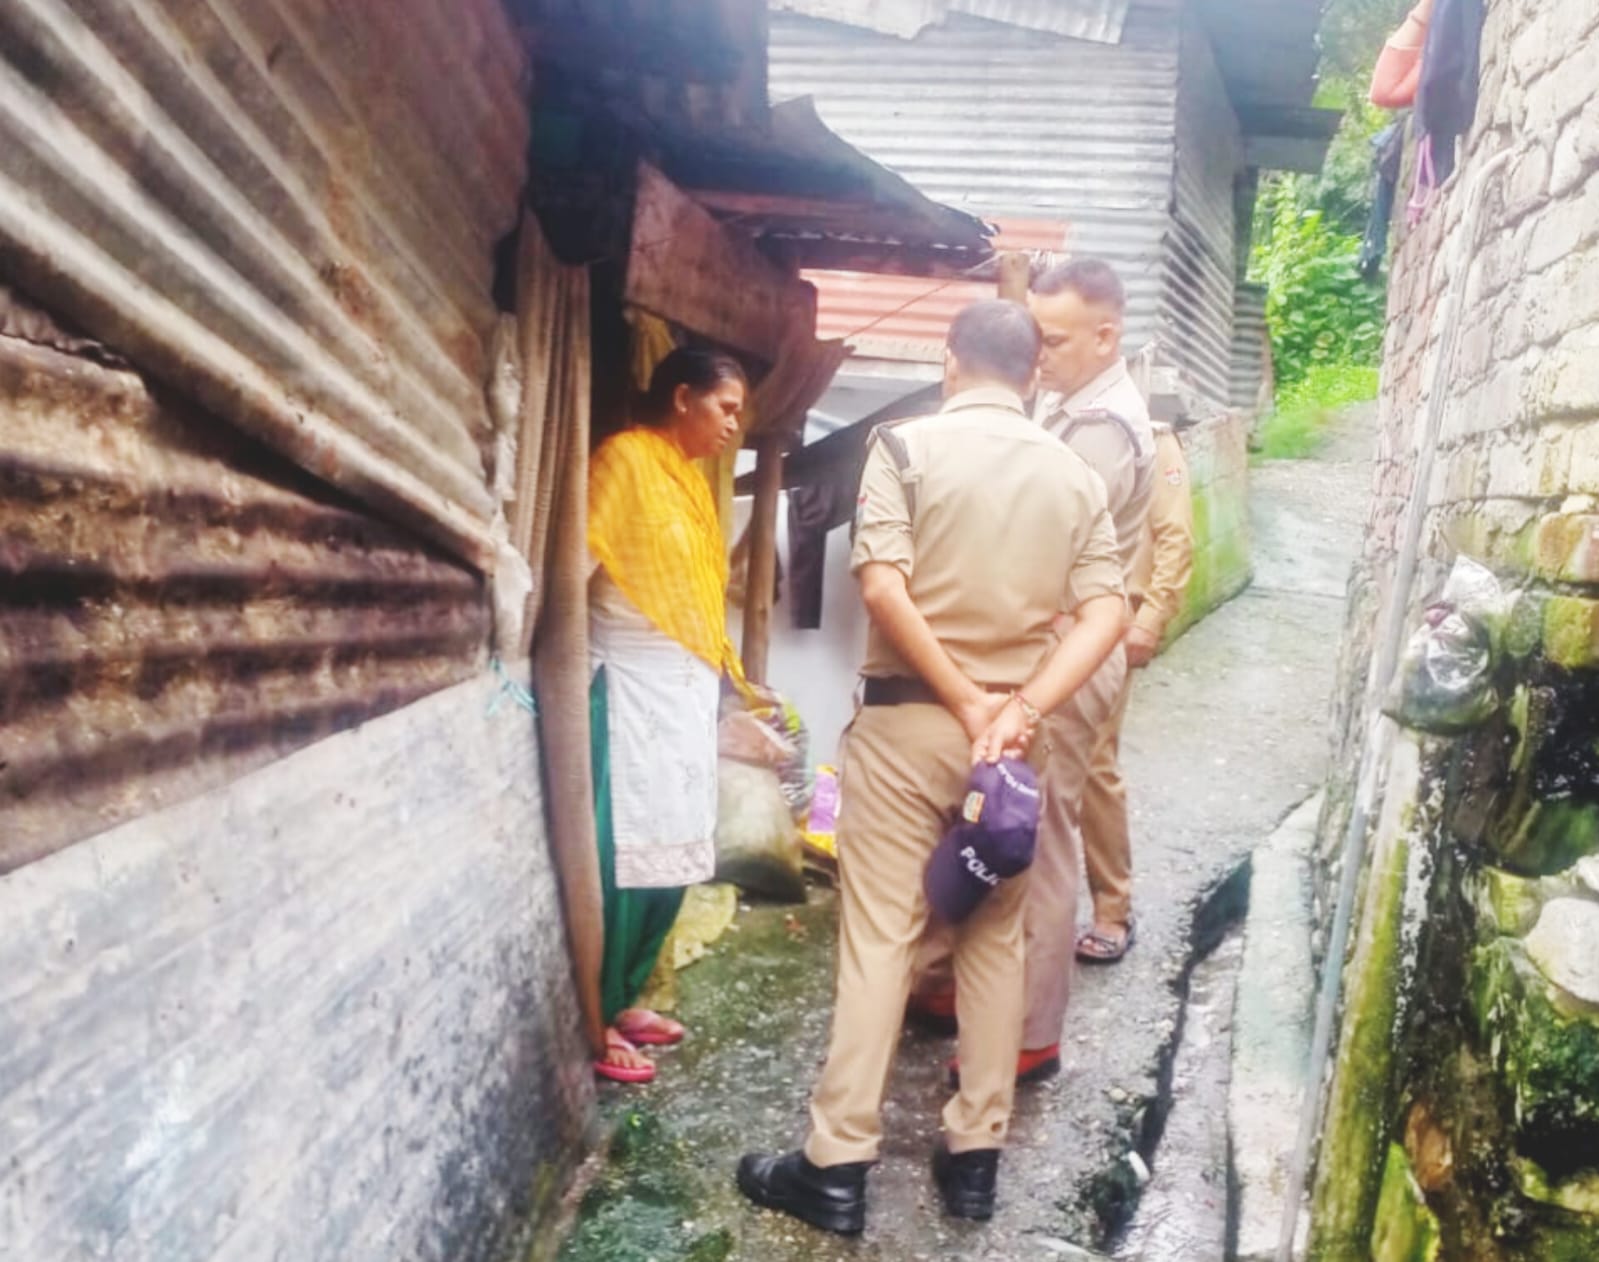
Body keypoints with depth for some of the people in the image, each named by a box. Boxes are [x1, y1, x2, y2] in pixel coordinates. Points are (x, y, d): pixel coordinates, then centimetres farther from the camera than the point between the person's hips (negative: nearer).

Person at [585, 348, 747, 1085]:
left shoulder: (689, 474, 15)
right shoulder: (626, 458, -10)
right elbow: (577, 560, -17)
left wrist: (716, 669, 14)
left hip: (687, 686, 9)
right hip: (635, 685, -9)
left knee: (674, 854, 11)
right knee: (628, 855, -5)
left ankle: (625, 1000, 23)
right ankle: (595, 1022, 6)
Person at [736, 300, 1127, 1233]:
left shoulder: (906, 446, -5)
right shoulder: (1072, 474, 5)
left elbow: (884, 588, -17)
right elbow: (1106, 613, -4)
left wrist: (965, 704, -11)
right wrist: (1021, 708, -12)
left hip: (907, 718, -3)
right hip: (1012, 727, 3)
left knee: (879, 935, 1)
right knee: (996, 938, 12)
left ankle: (839, 1167, 7)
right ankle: (976, 1154, 20)